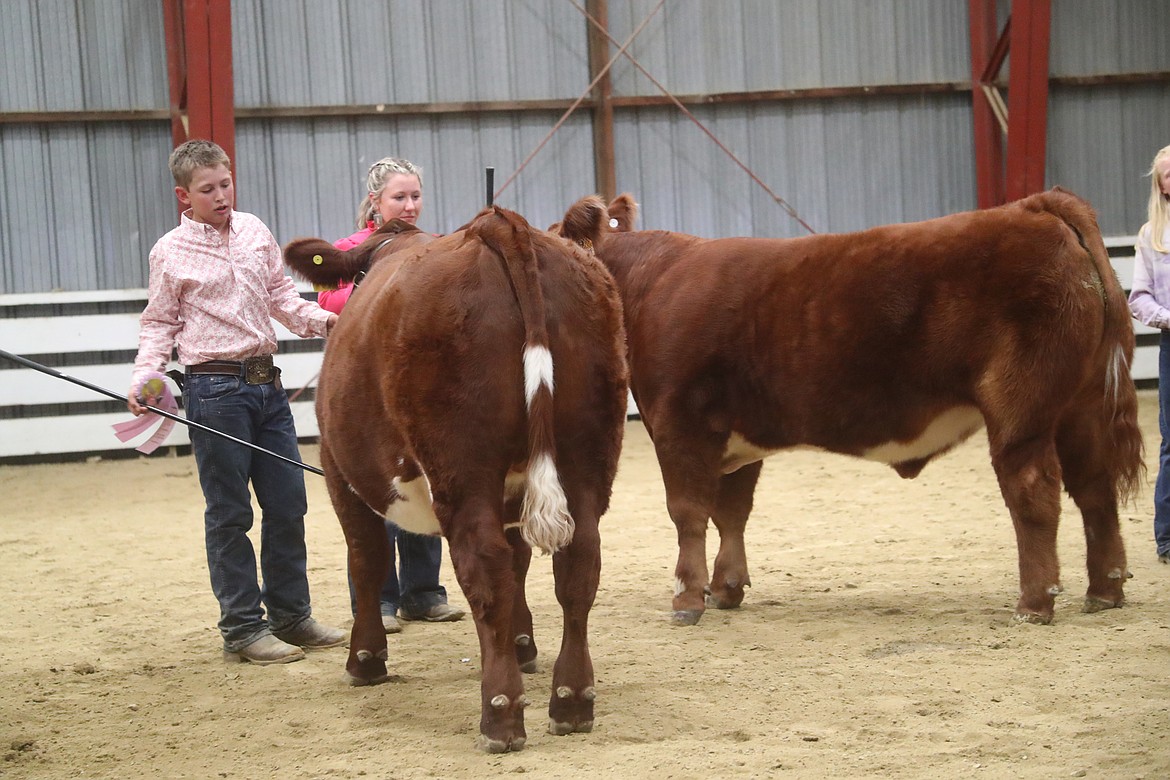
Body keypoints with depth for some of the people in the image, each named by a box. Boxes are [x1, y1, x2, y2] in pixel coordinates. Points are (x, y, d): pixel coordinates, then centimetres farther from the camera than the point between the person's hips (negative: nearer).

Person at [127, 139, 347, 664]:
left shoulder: (255, 232, 10)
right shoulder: (171, 253, -3)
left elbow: (280, 294, 17)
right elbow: (159, 325, 1)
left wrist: (318, 320, 0)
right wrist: (143, 379, -12)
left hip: (267, 383, 5)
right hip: (215, 389, -5)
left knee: (288, 503, 9)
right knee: (229, 513, -1)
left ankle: (291, 615, 22)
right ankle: (242, 628, 6)